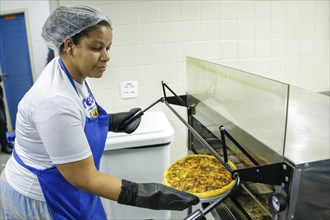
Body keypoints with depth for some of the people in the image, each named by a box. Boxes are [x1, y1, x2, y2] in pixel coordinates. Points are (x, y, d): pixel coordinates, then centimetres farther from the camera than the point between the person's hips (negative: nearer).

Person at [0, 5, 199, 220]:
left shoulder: (73, 73, -6)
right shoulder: (55, 100, -33)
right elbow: (84, 178, -28)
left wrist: (112, 122, 0)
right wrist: (146, 195, -29)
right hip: (40, 200, -8)